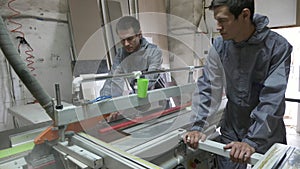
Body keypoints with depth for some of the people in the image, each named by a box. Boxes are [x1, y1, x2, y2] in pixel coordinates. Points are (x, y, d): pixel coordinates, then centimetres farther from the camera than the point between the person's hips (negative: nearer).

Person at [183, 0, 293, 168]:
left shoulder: (278, 47, -18)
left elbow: (272, 98, -22)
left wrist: (252, 141, -27)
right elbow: (207, 87, -9)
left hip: (268, 134, -2)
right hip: (231, 130, 2)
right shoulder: (220, 45, -9)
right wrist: (197, 126, -16)